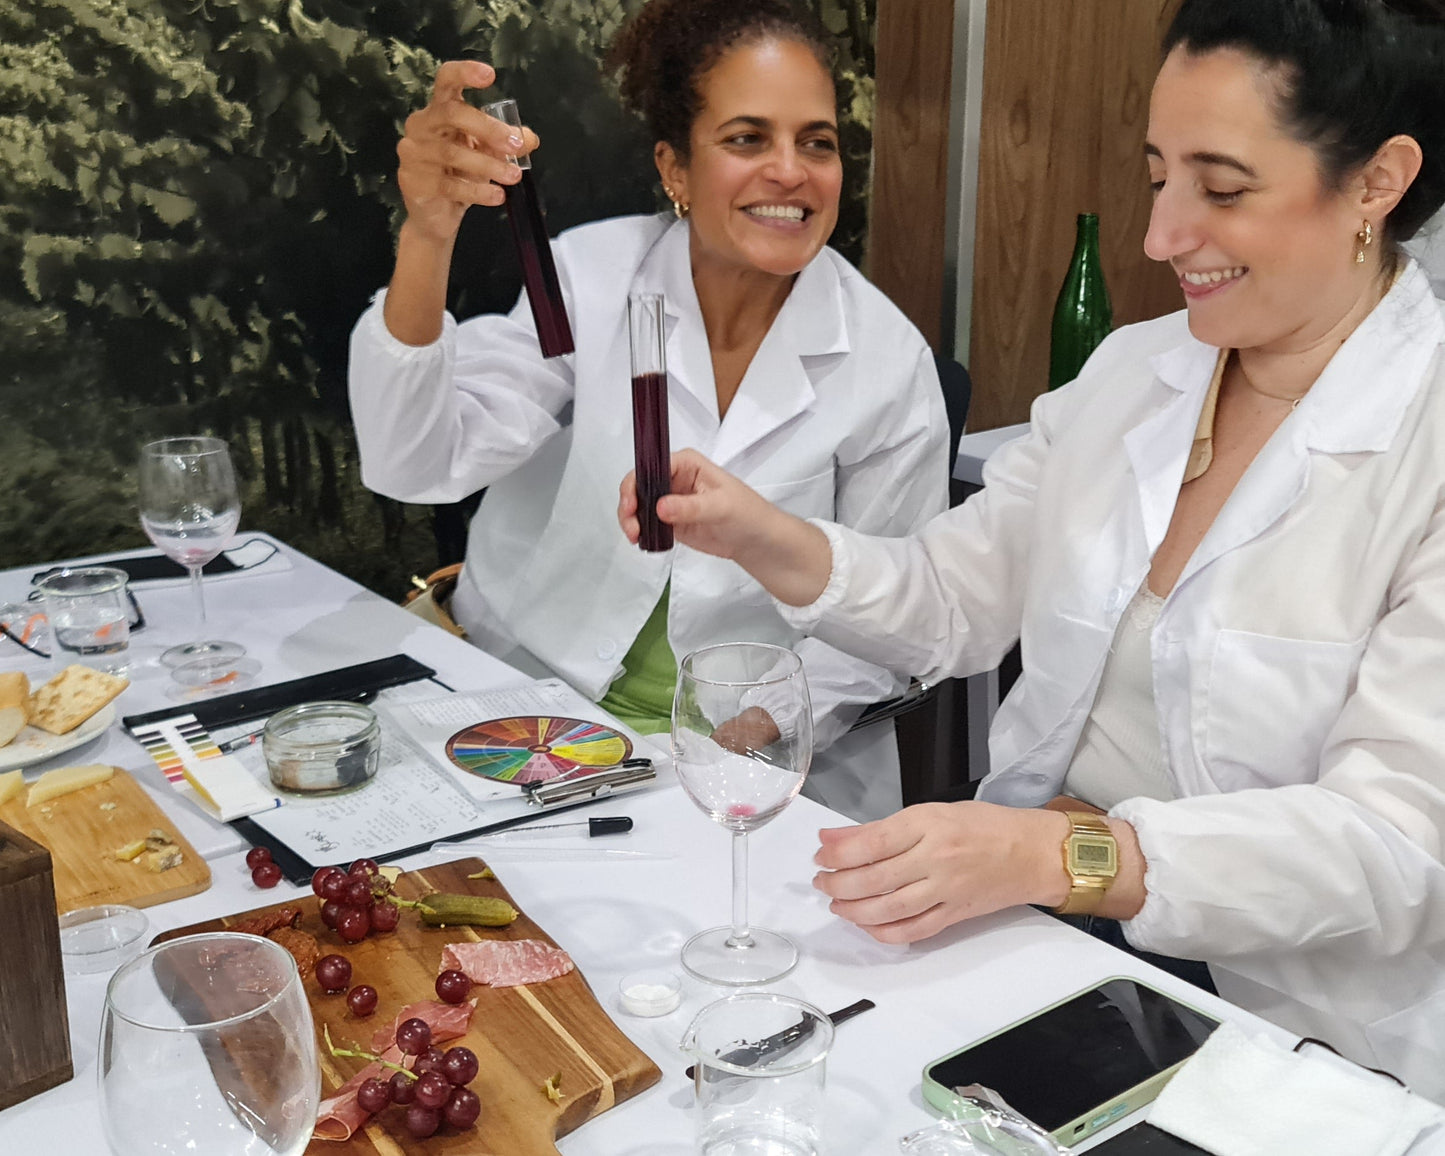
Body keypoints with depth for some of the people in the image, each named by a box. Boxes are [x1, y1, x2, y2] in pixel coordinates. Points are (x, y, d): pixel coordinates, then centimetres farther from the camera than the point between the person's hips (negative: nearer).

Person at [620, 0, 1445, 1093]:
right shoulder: (1128, 368, 7)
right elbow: (955, 602, 10)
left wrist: (1063, 855, -33)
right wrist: (765, 540, -8)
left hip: (1283, 1035, -5)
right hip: (1026, 934, 6)